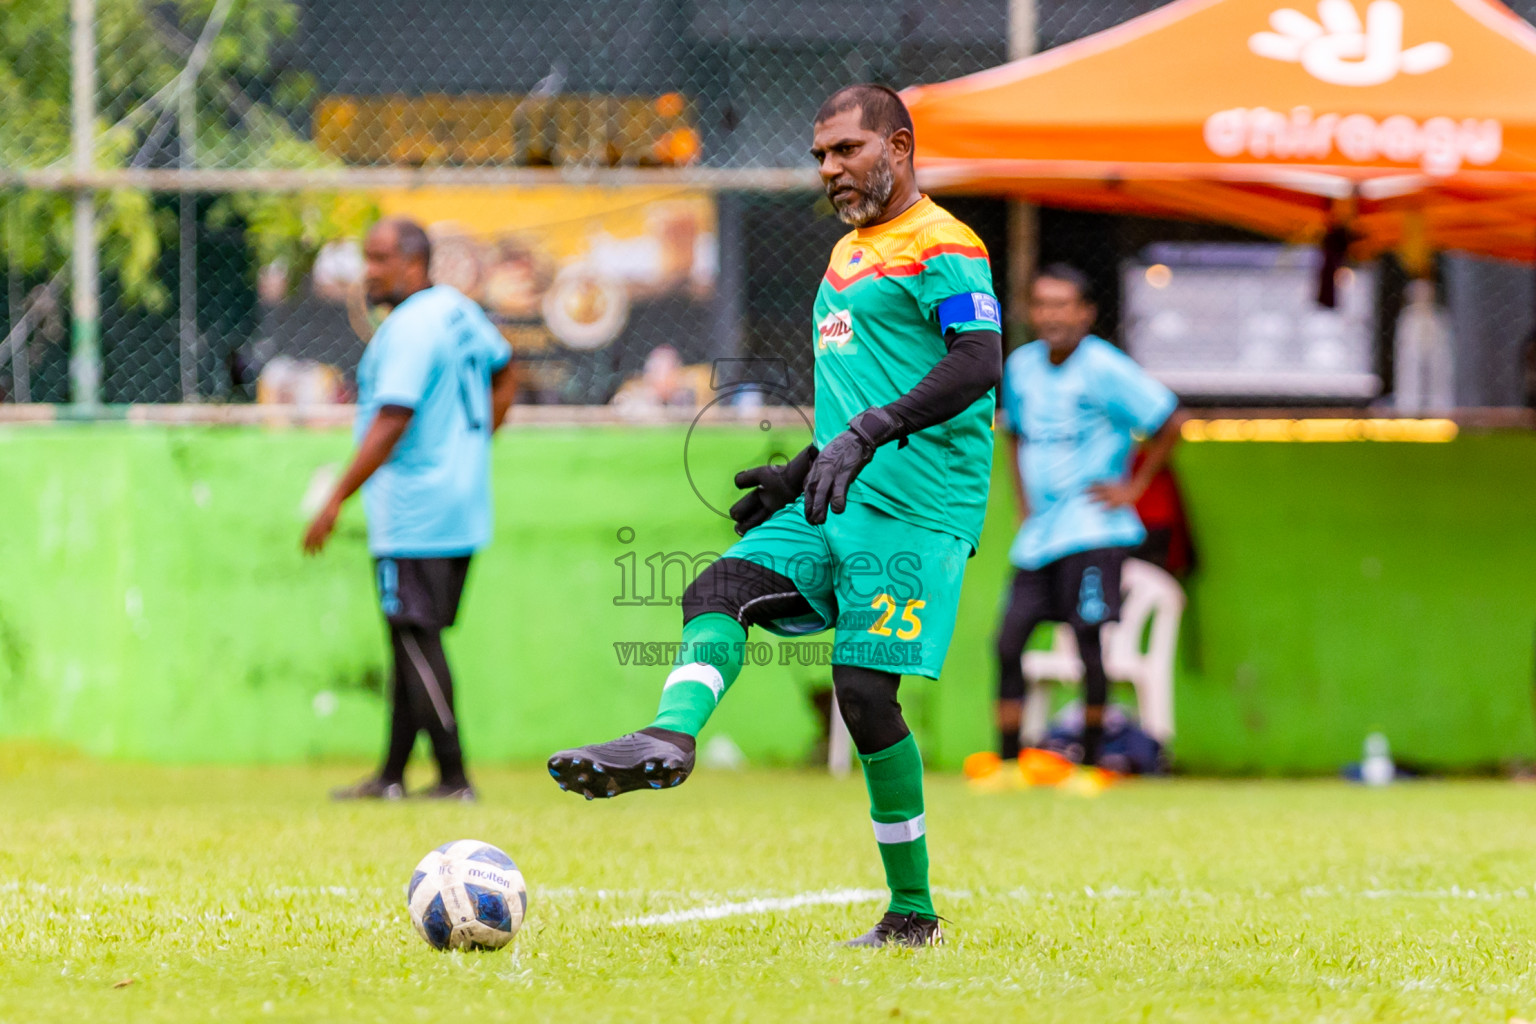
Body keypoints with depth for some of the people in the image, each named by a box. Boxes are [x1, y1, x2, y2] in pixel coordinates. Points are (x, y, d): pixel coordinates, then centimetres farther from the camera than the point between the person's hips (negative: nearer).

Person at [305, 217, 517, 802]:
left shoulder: (408, 328, -17)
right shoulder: (458, 310, 12)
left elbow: (391, 424, -24)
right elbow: (504, 371, 27)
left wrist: (336, 501, -22)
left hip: (414, 518, -10)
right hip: (463, 507, 10)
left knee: (417, 640, -7)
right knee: (412, 639, 14)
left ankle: (454, 778, -9)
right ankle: (392, 777, 19)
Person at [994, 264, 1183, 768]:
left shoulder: (1104, 368, -11)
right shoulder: (1020, 366, 9)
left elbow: (1170, 421, -8)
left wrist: (1133, 487, -6)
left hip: (1092, 531, -6)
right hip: (1038, 530, 6)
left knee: (1088, 637, -11)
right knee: (1009, 641, 0)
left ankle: (1092, 756, -1)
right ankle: (1006, 759, 8)